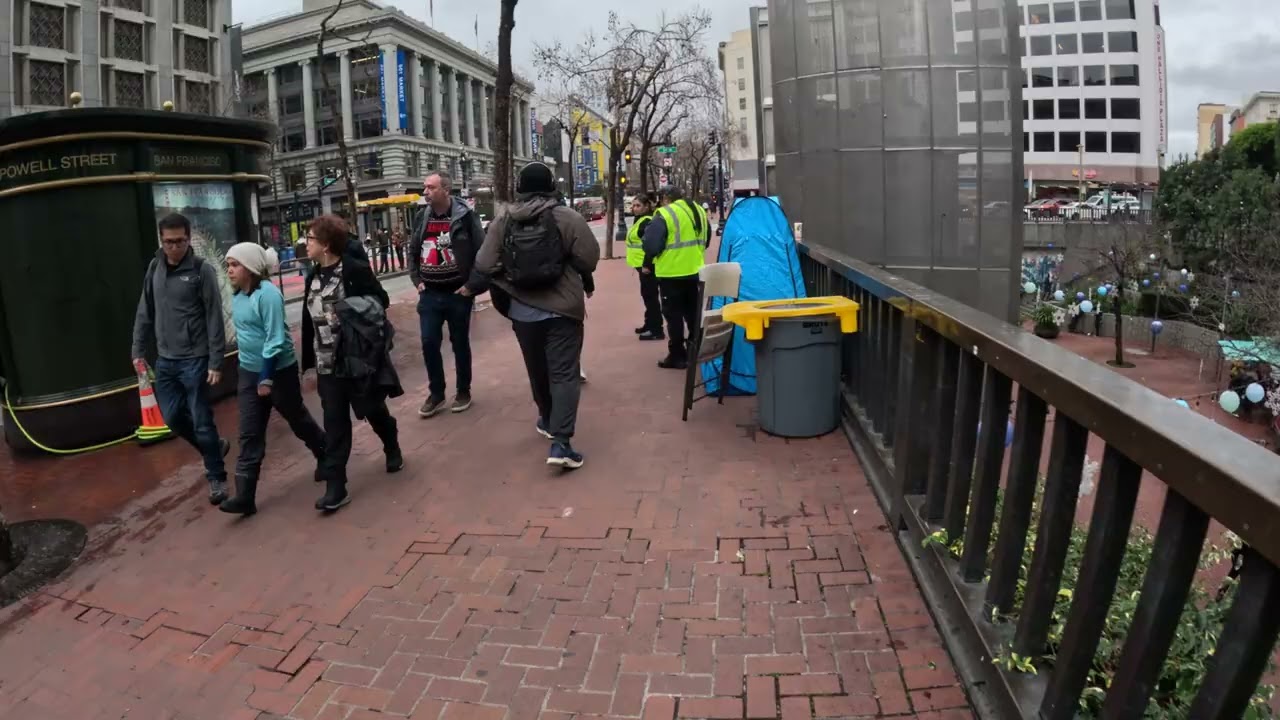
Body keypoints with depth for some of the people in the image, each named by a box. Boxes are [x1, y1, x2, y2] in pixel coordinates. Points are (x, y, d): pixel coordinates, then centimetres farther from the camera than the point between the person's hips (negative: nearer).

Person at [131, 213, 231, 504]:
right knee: (172, 417, 11)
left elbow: (214, 319, -12)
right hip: (165, 360, 6)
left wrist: (215, 362, -14)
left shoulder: (202, 270, -11)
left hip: (195, 360, -5)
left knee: (201, 421, 0)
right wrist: (139, 350, 10)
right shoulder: (155, 268, 6)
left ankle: (217, 477, 15)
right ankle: (215, 447, 35)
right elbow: (145, 312, 13)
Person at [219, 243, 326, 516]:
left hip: (279, 371, -7)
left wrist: (267, 378, -21)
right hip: (249, 373, 7)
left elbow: (275, 339, -21)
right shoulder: (237, 296, 6)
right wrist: (255, 375, 18)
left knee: (298, 420, 12)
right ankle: (245, 496, 5)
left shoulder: (267, 293, -19)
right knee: (250, 435, 4)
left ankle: (326, 457, 38)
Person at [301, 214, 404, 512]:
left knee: (374, 410, 14)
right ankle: (335, 487, 6)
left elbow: (381, 300, -5)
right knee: (335, 424, 4)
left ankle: (393, 450, 43)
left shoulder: (355, 269, -12)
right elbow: (309, 321, 10)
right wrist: (311, 362, 12)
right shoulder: (314, 276, 7)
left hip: (359, 358, -5)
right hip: (328, 364, 5)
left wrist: (353, 309, -20)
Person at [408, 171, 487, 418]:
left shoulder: (465, 216, -10)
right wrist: (417, 281, 9)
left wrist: (472, 286, -13)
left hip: (458, 294, -4)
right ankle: (436, 394, 16)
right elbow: (413, 253, 18)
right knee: (429, 344, 2)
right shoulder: (421, 218, 5)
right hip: (429, 295, 4)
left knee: (460, 344, 9)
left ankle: (463, 392, 24)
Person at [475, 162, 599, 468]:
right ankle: (560, 441, -13)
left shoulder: (502, 223, -2)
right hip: (562, 308, -3)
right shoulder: (568, 218, -8)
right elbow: (589, 260, -10)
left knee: (538, 370, 20)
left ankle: (547, 421, 39)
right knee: (564, 373, -3)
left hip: (523, 311, 3)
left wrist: (510, 276, 11)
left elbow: (485, 266, -7)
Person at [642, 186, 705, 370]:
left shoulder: (663, 215, -13)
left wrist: (648, 265, 0)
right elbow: (705, 239, 20)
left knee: (673, 315, 2)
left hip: (671, 273, -7)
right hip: (695, 271, 7)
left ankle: (677, 356, 5)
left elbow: (652, 244, -16)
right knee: (693, 313, 17)